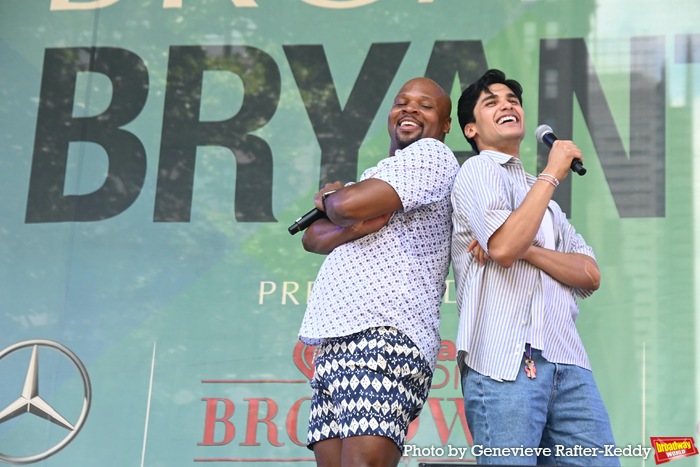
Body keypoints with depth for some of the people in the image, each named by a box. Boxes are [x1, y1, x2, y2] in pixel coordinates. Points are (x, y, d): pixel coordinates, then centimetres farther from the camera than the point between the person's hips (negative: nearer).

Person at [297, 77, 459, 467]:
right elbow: (313, 239, 16)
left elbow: (349, 204, -13)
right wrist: (354, 225, -5)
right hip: (336, 346, 9)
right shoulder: (377, 177, 30)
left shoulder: (431, 155, 2)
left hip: (386, 337, -9)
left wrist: (330, 200, 11)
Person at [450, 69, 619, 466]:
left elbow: (591, 275, 13)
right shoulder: (479, 170, 6)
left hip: (569, 362, 7)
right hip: (506, 362, -6)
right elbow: (504, 246, -13)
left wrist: (526, 250, -5)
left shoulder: (546, 201, 28)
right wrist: (552, 174, -3)